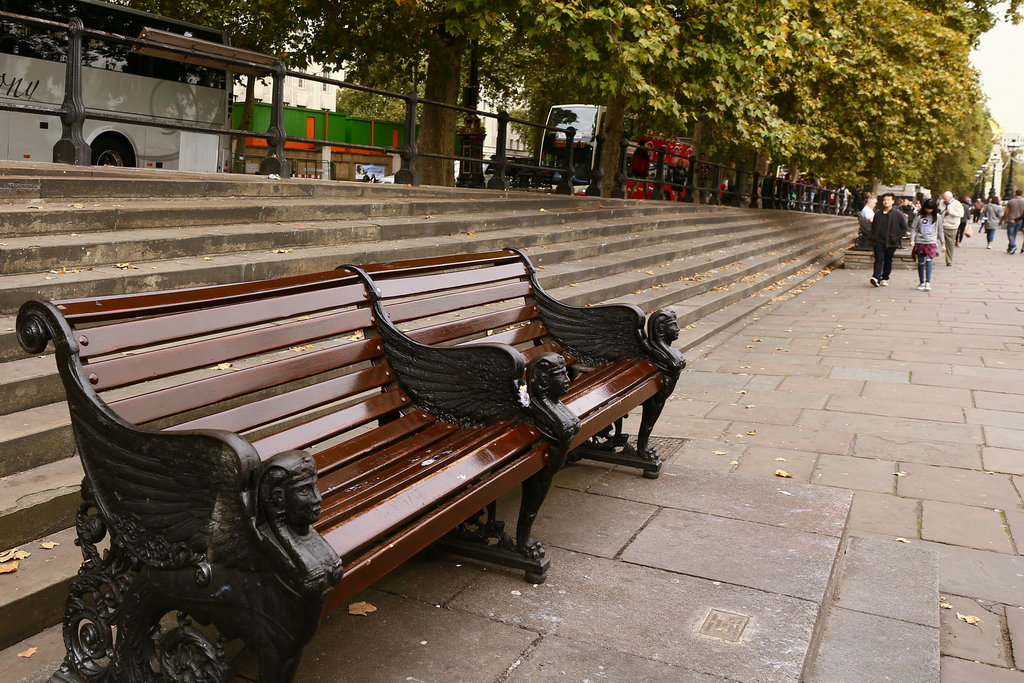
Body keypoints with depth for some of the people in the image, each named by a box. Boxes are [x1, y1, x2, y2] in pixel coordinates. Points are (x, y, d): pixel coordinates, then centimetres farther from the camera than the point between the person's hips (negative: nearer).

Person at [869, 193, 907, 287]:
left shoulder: (898, 214, -2)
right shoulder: (877, 214, 8)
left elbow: (904, 228, 2)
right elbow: (873, 227, 19)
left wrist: (897, 238, -6)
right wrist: (873, 237, 8)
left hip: (891, 242, -1)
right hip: (879, 241, 1)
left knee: (888, 261, 8)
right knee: (879, 259, -10)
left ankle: (885, 278, 18)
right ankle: (876, 278, -22)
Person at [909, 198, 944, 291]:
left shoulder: (937, 217, 7)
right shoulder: (919, 216, 3)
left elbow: (940, 230, 13)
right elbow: (913, 228, 3)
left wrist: (942, 244, 13)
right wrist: (912, 240, -10)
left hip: (931, 242, -1)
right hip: (920, 242, 1)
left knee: (928, 261, -15)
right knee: (921, 263, 5)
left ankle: (928, 282, -15)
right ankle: (922, 282, 16)